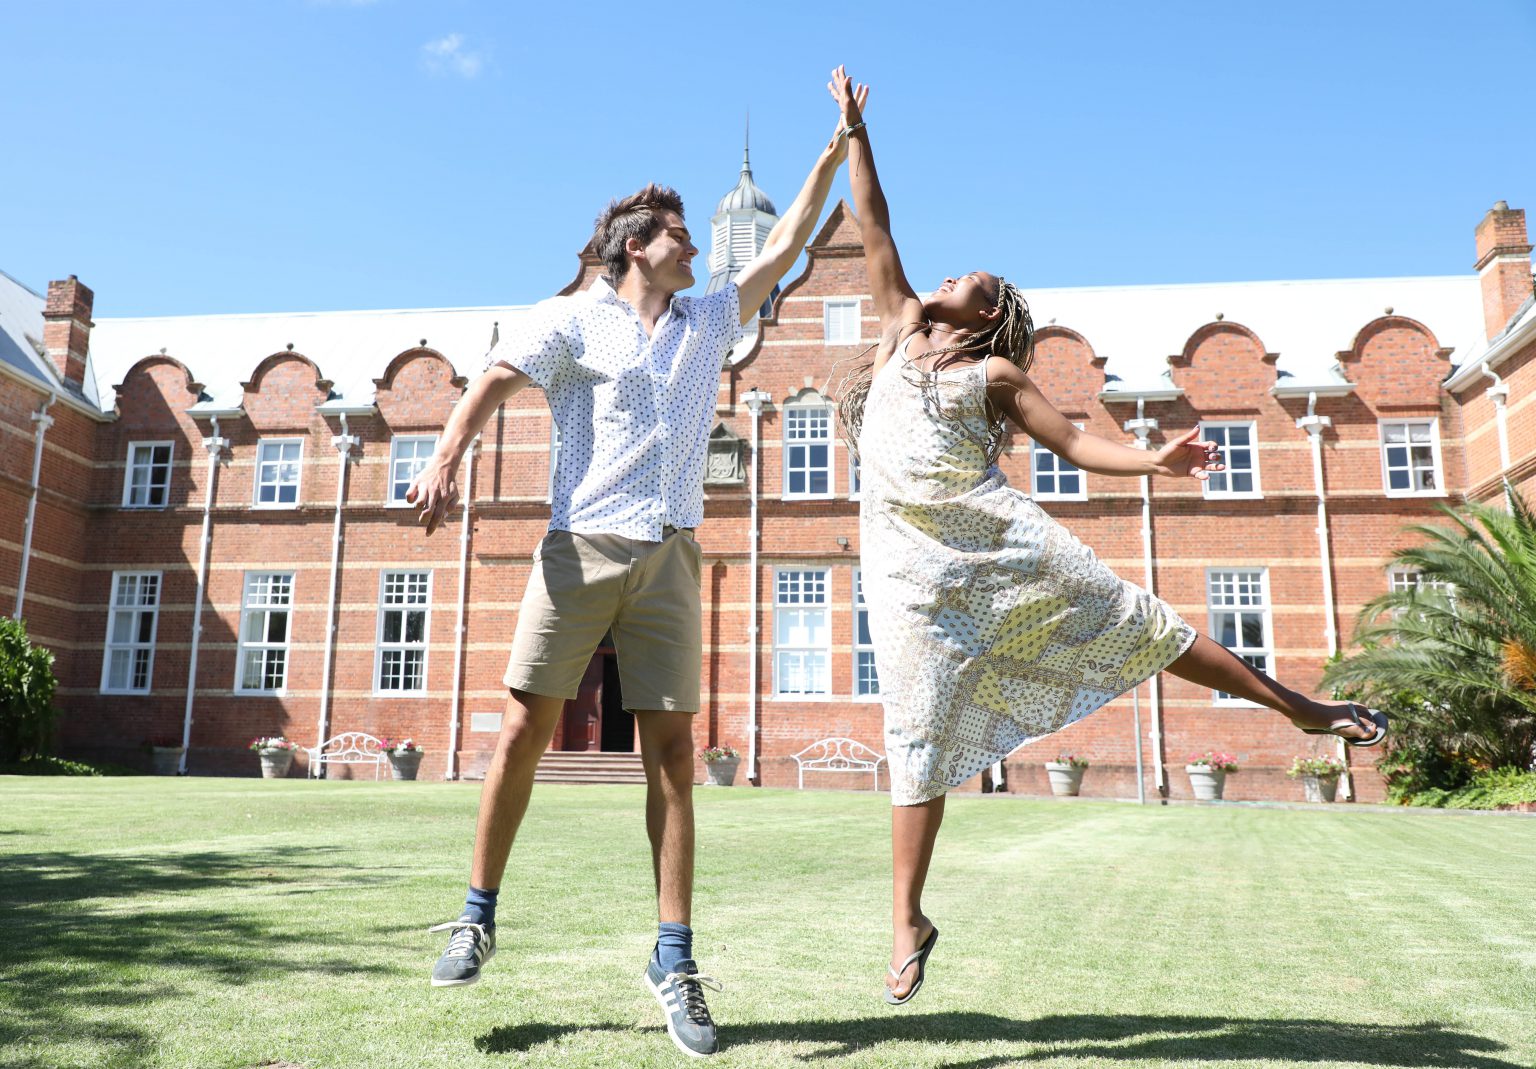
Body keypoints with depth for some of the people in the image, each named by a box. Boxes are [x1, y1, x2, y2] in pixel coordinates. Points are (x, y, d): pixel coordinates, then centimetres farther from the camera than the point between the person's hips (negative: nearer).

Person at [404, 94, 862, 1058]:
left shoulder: (710, 323, 21)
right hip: (581, 545, -3)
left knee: (673, 752, -1)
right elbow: (493, 384, -4)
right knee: (525, 727, -5)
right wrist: (447, 457, -20)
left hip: (671, 555, 3)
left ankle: (675, 961, 5)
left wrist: (834, 156, 26)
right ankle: (479, 917, 14)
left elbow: (785, 246, 26)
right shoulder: (574, 319, 8)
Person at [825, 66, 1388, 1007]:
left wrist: (1154, 462, -12)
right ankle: (909, 921, 2)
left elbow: (1076, 443, 5)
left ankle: (1299, 704, 17)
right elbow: (874, 228, 20)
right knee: (922, 731, -2)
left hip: (995, 530, -1)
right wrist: (855, 132, 23)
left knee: (1132, 621, 1)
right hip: (909, 553, 1)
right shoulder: (903, 325, 18)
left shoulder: (996, 372, 11)